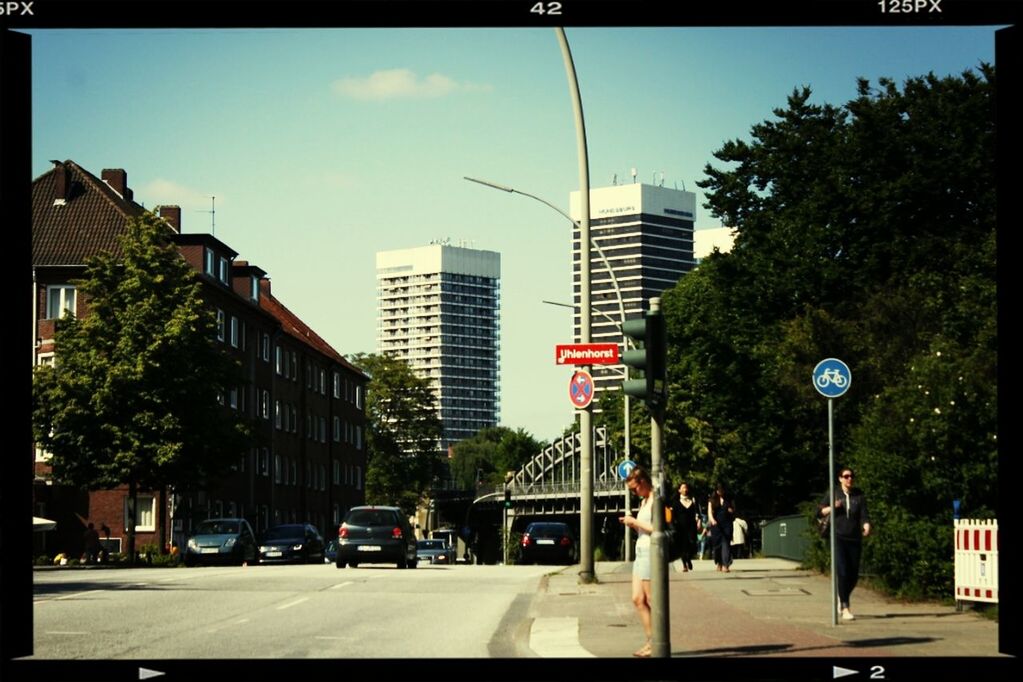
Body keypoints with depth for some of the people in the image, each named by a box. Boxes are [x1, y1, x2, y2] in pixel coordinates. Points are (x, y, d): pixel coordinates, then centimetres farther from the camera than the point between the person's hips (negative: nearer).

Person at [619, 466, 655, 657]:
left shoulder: (655, 500, -12)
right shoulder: (644, 501, 18)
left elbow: (656, 528, -21)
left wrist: (635, 521, -14)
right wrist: (633, 524, 4)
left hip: (650, 552, -10)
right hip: (640, 551, 10)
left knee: (652, 601, -5)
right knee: (638, 599, 9)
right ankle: (651, 641, 12)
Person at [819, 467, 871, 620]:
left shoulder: (859, 496, 4)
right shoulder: (834, 494, 3)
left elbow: (864, 514, -6)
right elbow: (820, 513, 9)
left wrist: (867, 526, -27)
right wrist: (833, 507, -10)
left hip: (855, 539, 2)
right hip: (838, 538, -2)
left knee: (854, 575, 5)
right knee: (842, 572, -14)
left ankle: (842, 597, 34)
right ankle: (845, 609, -13)